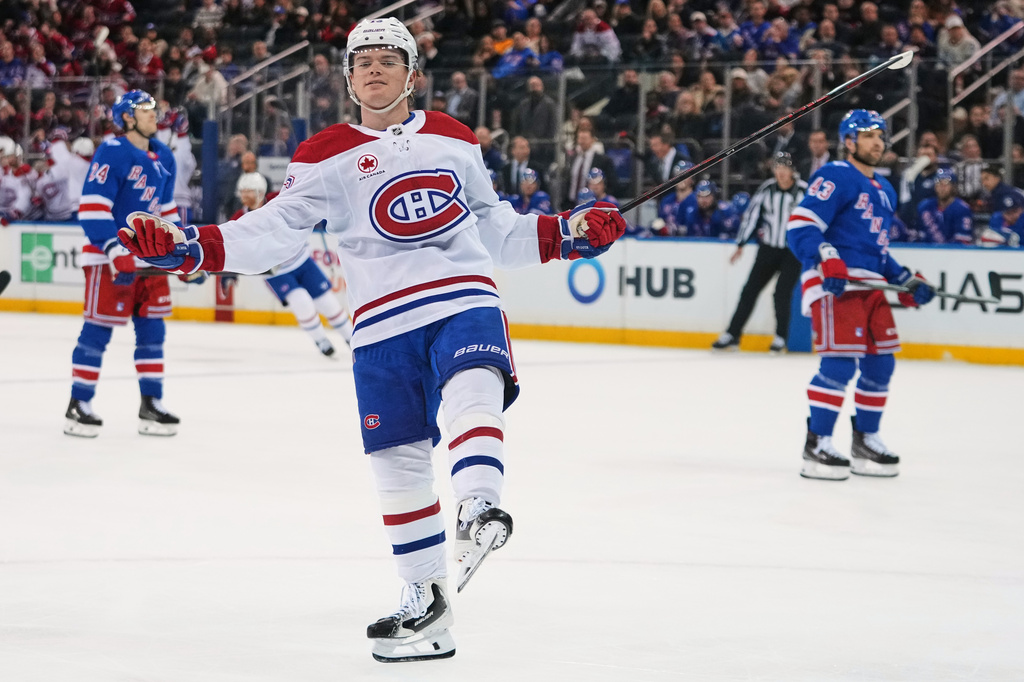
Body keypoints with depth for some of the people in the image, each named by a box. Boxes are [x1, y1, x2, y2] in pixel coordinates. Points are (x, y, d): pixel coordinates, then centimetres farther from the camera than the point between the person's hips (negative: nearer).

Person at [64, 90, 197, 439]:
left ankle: (151, 404, 15)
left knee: (152, 329, 8)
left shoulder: (164, 157, 12)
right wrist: (115, 252, -26)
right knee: (99, 328, -5)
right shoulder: (112, 152, -14)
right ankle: (78, 406, 1)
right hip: (109, 256, -8)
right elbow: (92, 207, -19)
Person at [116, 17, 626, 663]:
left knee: (472, 388, -32)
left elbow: (494, 228, 23)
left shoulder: (454, 139, 15)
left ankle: (481, 511, -46)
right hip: (384, 320, 0)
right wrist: (188, 247, -14)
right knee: (398, 461, 2)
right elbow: (275, 230, -1)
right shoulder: (327, 156, 7)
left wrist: (568, 232, 13)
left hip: (465, 300, 0)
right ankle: (427, 600, 13)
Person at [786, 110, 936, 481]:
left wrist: (907, 282, 20)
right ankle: (817, 445, -11)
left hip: (870, 286, 9)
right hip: (834, 284, -9)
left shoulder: (884, 191, 24)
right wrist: (827, 261, -29)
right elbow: (800, 225, -15)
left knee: (880, 364, 9)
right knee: (840, 363, -16)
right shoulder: (835, 177, -6)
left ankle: (866, 441, 20)